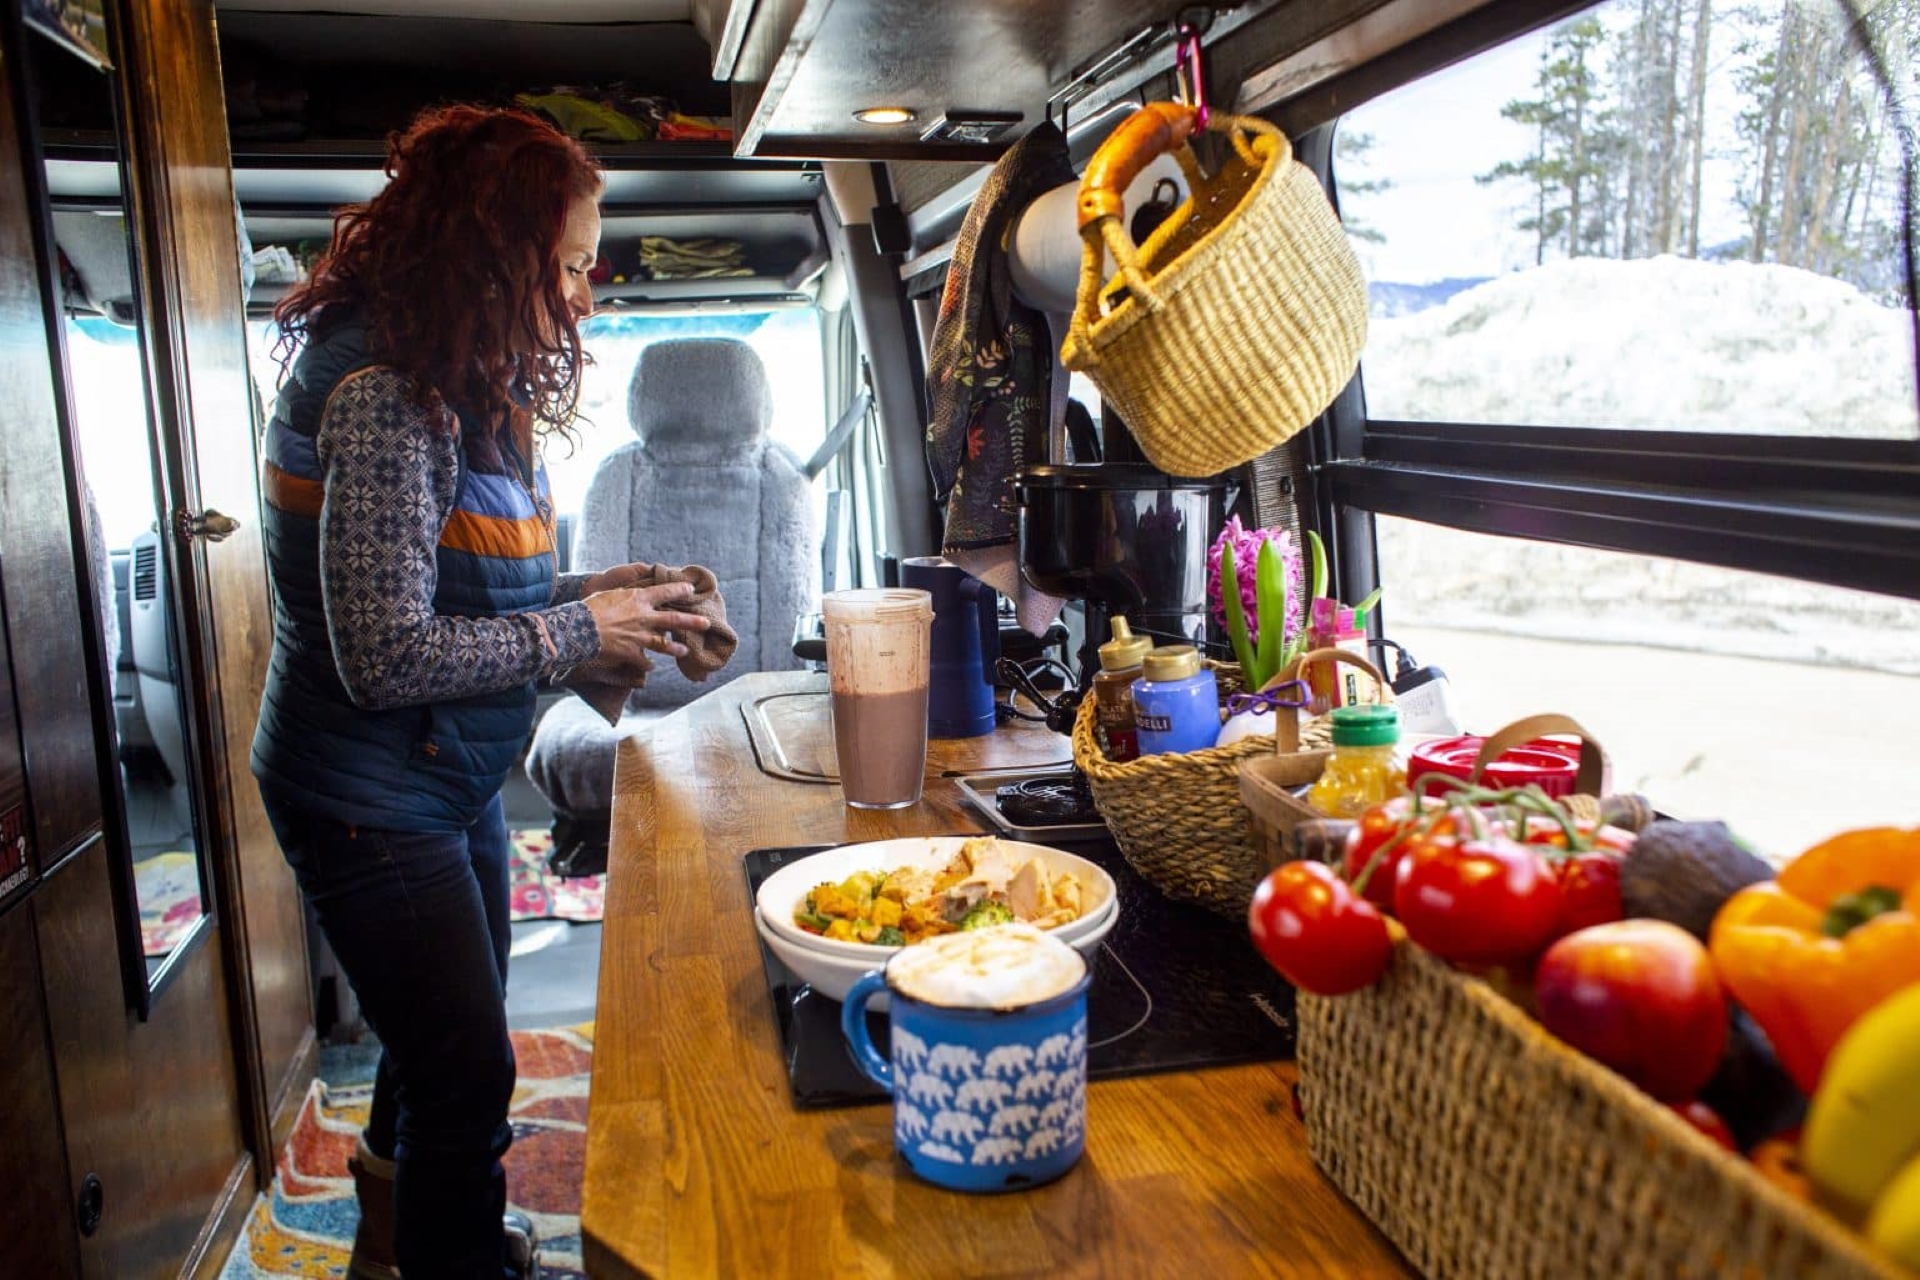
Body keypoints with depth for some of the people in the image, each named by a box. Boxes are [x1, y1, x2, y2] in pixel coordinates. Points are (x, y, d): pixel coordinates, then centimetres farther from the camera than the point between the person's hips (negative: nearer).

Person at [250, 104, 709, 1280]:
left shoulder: (454, 387, 6)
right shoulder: (385, 397, -25)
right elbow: (386, 656, -28)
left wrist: (592, 591, -3)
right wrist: (580, 631, -20)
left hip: (453, 782, 10)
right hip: (372, 798, -10)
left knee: (450, 1042, 25)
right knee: (469, 1072, 3)